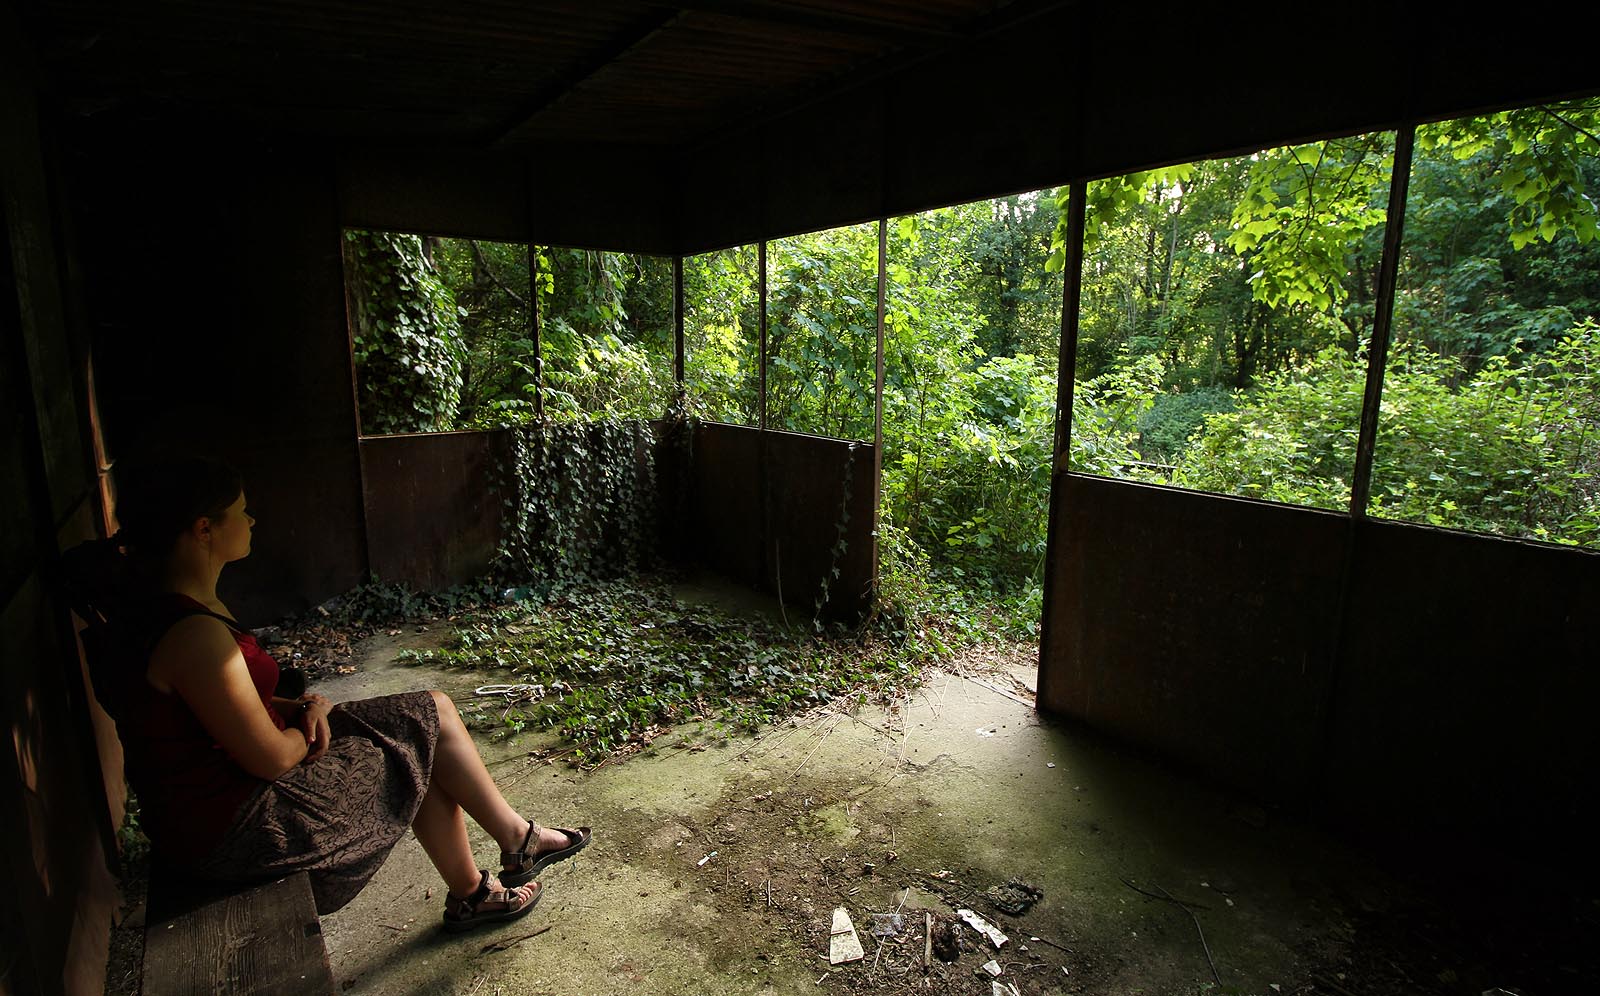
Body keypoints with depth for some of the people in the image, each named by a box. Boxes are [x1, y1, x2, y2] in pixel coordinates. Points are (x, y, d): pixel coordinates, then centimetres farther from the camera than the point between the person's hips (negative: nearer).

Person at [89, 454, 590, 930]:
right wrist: (310, 726, -3)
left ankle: (469, 894, 24)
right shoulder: (193, 633, -30)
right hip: (232, 826, -10)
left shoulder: (159, 602, 4)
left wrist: (299, 708, -4)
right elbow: (271, 758, -25)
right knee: (430, 720, -3)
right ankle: (519, 840, 20)